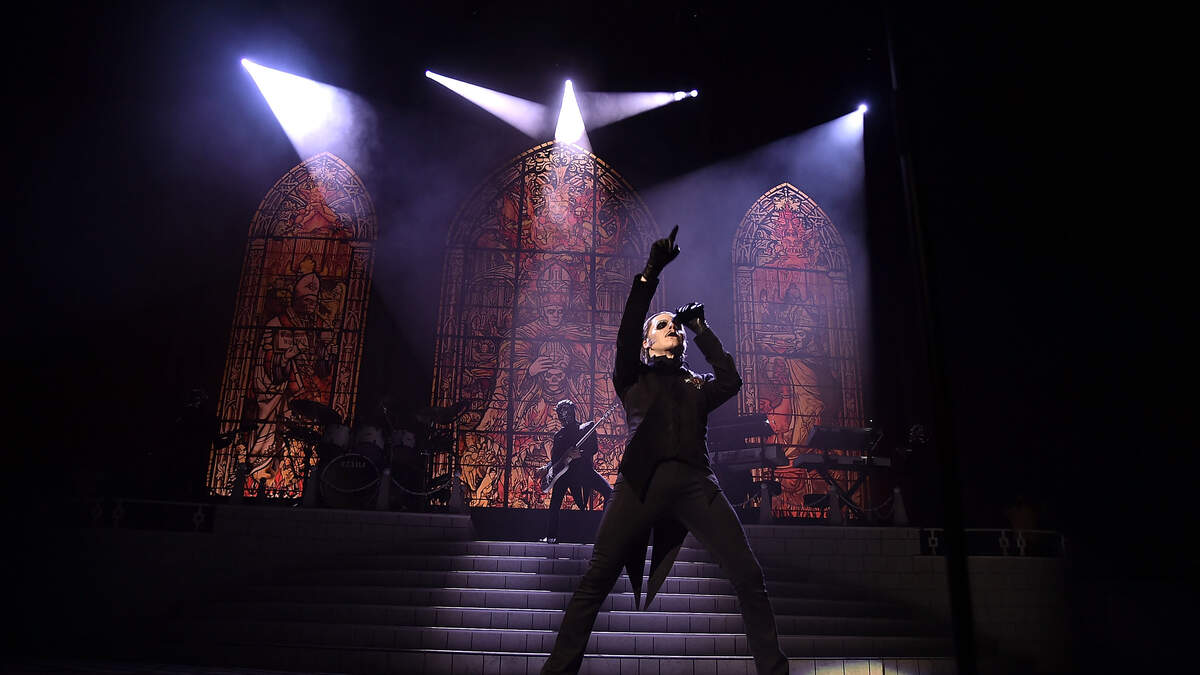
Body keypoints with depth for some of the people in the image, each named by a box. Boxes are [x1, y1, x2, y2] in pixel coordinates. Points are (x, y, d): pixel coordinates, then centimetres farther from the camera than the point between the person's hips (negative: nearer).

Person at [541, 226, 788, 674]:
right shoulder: (633, 379, 21)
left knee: (749, 577, -7)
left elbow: (731, 380, 10)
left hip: (695, 481, 3)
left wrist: (701, 330, 21)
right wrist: (650, 274, -1)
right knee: (595, 581, -9)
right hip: (642, 480, -2)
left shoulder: (697, 385, 29)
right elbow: (626, 333, 6)